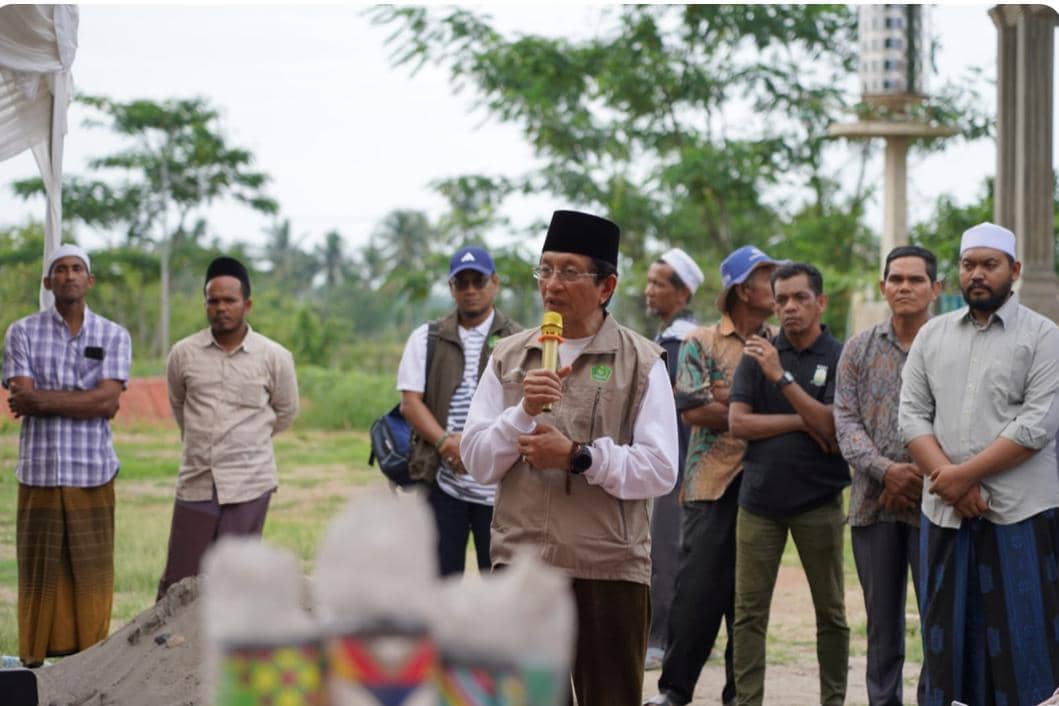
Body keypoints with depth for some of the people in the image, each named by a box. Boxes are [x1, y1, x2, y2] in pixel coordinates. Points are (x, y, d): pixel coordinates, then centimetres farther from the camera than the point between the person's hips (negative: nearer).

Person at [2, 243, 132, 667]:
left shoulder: (114, 337, 7)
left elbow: (107, 398, -7)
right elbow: (36, 401, -6)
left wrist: (42, 399, -11)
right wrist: (88, 401, -7)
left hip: (93, 473, 1)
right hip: (39, 472, 0)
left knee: (91, 571, 1)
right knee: (38, 570, 1)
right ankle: (34, 661, 8)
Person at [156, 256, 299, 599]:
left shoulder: (275, 358, -2)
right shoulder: (183, 354, 1)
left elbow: (285, 412, 14)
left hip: (249, 484, -1)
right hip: (196, 482, 2)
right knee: (178, 585, 4)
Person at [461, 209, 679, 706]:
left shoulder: (641, 363, -1)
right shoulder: (508, 358, 10)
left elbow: (660, 470, -8)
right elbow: (476, 461, 5)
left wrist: (579, 456, -17)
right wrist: (524, 412, -10)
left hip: (609, 568, -3)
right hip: (519, 560, 3)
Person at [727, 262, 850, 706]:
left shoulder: (838, 359, -1)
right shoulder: (758, 354, 7)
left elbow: (833, 428, -13)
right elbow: (738, 423, -1)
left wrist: (782, 376, -19)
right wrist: (801, 422, -10)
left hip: (818, 499, -2)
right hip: (760, 498, 2)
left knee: (830, 612, 4)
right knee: (749, 612, 0)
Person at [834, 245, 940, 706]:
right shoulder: (859, 349, 10)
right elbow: (845, 420, 3)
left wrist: (920, 476, -12)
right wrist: (886, 470, -11)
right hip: (873, 505, 3)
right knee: (882, 619, 11)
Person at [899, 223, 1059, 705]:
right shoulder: (932, 335, 12)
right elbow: (912, 415, 5)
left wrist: (966, 474, -15)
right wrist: (949, 480, -10)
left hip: (1018, 514, -4)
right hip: (945, 510, 4)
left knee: (1017, 638, -2)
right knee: (948, 633, 6)